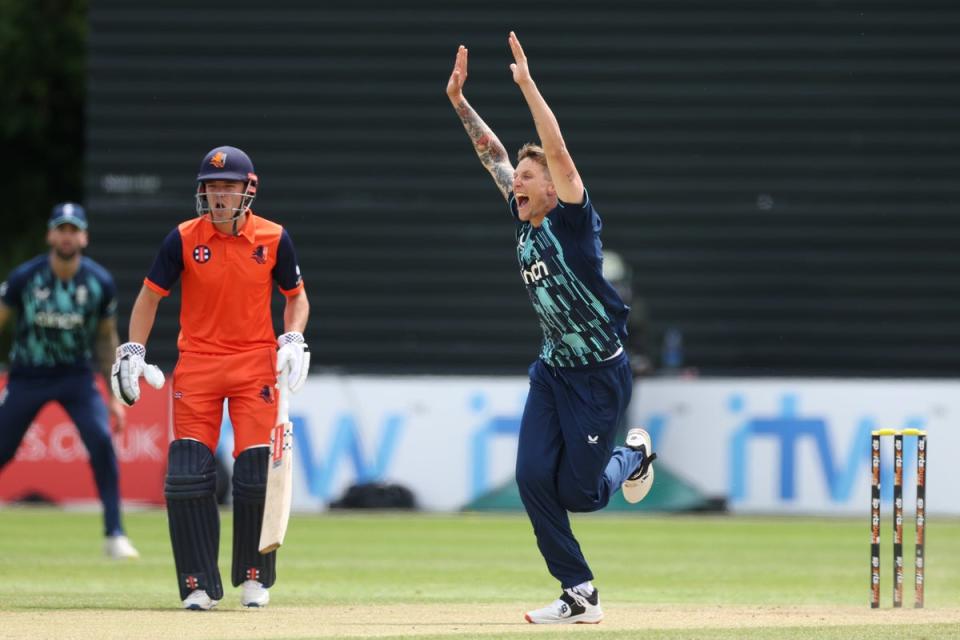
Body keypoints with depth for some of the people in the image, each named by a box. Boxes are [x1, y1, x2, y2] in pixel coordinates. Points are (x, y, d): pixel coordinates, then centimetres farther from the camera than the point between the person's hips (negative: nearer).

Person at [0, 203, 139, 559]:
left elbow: (106, 338, 5)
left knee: (101, 441, -20)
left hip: (76, 377, 0)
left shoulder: (99, 282, -8)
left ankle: (114, 535, -14)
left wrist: (115, 396, 4)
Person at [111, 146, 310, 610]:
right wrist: (132, 352, -4)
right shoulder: (184, 239, -4)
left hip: (255, 363, 0)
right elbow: (150, 294, 5)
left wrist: (293, 339, -7)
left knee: (256, 472, -4)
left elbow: (296, 296, 11)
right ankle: (199, 585, 1)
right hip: (196, 366, 0)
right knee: (186, 475, -8)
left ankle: (254, 578, 15)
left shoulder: (273, 239, -1)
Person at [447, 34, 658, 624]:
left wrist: (526, 83, -29)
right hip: (553, 371, 7)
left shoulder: (572, 220, -14)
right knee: (534, 479, -7)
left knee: (576, 493, -4)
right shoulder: (525, 221, 4)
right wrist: (459, 99, 6)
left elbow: (558, 151, -26)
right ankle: (580, 596, 3)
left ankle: (633, 455, 29)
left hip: (601, 375, -7)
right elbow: (494, 154, 12)